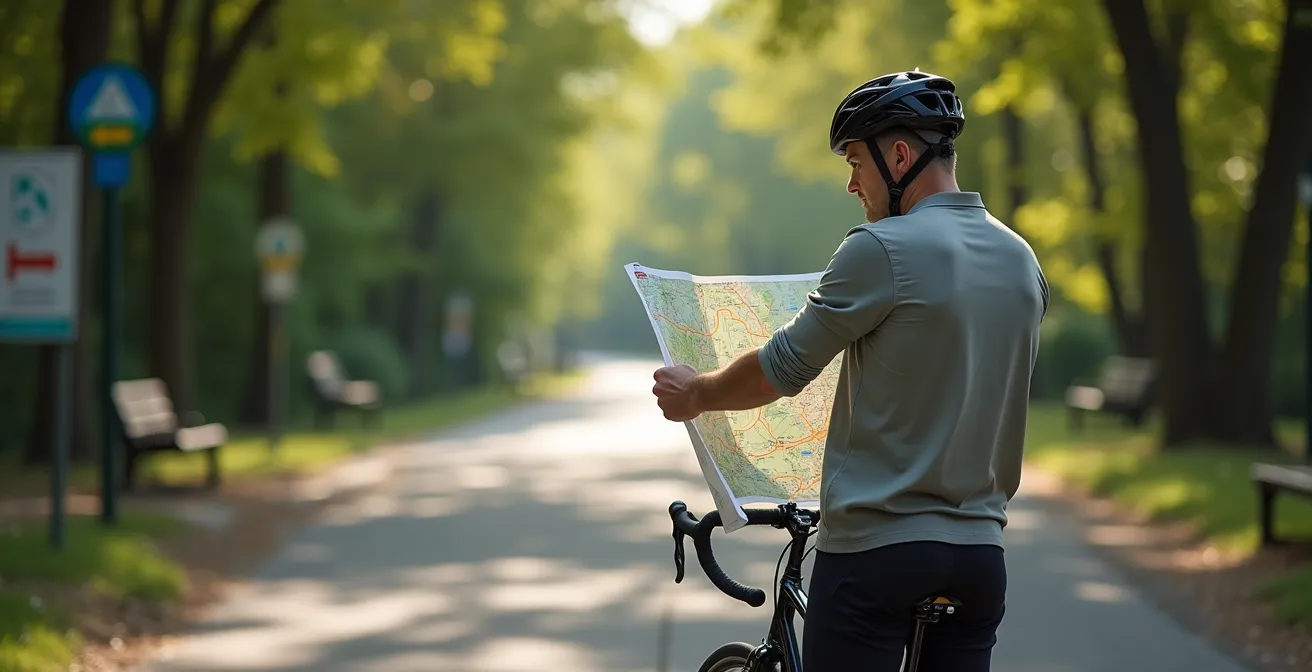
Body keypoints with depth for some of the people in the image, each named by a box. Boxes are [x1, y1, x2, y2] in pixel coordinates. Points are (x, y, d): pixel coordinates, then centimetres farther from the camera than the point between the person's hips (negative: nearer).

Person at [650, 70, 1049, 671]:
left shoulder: (882, 249, -13)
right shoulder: (1021, 261, 10)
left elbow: (781, 369, -8)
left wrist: (696, 393, 11)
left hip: (876, 548, -7)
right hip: (980, 551, 7)